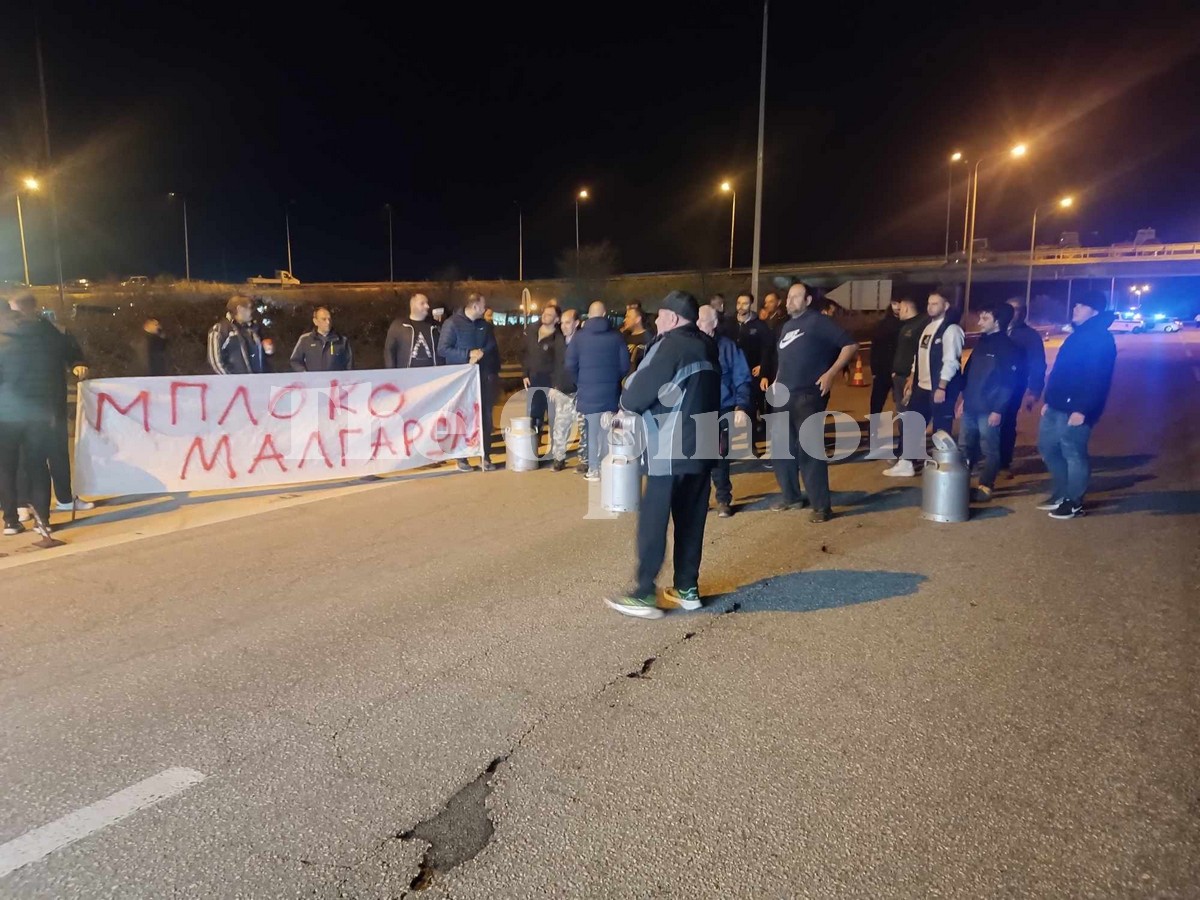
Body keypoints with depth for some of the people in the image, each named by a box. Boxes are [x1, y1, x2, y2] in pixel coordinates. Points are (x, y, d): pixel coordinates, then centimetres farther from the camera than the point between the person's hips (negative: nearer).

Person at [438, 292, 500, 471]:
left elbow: (492, 347, 8)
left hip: (484, 377, 5)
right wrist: (469, 354, -18)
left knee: (486, 417, 5)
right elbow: (442, 349, -12)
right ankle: (462, 458, 9)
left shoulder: (484, 325, 10)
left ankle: (485, 457, 12)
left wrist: (481, 353, -14)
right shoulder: (453, 323, -7)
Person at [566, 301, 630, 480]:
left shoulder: (580, 337, -2)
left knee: (592, 431, 4)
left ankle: (594, 469, 5)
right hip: (611, 391, 1)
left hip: (588, 392, -1)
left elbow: (570, 365, -4)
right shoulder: (616, 336, -1)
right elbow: (625, 365, -1)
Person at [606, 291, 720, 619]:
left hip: (670, 451, -8)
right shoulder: (708, 348, 13)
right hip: (701, 447, 8)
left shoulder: (671, 345, -11)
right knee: (691, 521, 13)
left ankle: (643, 594, 0)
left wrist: (627, 403, 7)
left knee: (653, 522, -3)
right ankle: (688, 588, 19)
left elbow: (637, 394, -16)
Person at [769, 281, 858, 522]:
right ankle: (791, 496, 26)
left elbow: (851, 345, -9)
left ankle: (822, 506, -4)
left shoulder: (819, 322, -5)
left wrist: (831, 373, -15)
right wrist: (777, 381, 18)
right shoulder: (787, 327, 19)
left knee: (810, 450, -10)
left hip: (808, 396, -8)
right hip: (784, 396, 8)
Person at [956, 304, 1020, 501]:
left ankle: (986, 486, 9)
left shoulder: (1007, 347, -9)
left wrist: (998, 410, -17)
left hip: (989, 409, -7)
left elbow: (1008, 383, -13)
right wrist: (964, 398, 18)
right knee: (964, 447, 12)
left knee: (988, 450, 0)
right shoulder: (981, 342, 14)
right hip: (970, 406, 8)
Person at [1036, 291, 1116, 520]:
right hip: (1057, 406, 10)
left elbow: (1097, 379, -20)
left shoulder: (1101, 339, -13)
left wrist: (1082, 410, -25)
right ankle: (1060, 494, 28)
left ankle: (1074, 503, 11)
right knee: (1047, 448, 16)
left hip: (1075, 410, -10)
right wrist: (1049, 400, 20)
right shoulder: (1078, 335, 18)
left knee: (1073, 454, -1)